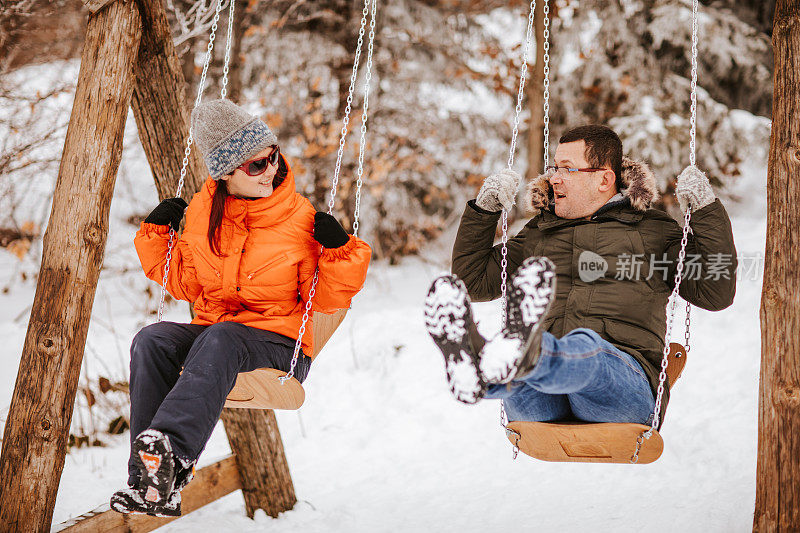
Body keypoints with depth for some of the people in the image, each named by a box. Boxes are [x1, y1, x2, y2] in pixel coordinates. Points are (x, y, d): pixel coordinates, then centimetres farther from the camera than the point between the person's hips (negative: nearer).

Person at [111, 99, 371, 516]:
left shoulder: (300, 220, -3)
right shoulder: (201, 212, 7)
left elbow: (326, 301, -1)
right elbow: (185, 283, 19)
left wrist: (341, 253, -16)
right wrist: (157, 234, 8)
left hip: (279, 345, -4)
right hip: (211, 329, 4)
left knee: (220, 339, -37)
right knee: (152, 341, -26)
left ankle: (173, 454, -54)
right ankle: (153, 484, -33)